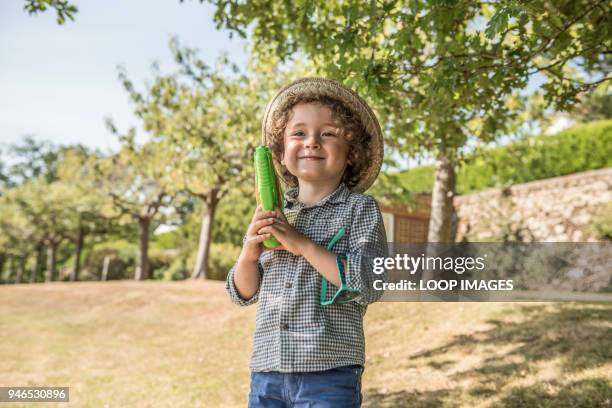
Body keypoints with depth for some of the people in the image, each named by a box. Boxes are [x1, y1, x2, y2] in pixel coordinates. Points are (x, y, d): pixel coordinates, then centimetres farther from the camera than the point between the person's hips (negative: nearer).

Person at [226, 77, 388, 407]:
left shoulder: (359, 207, -5)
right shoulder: (271, 213, 6)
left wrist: (302, 244, -18)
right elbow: (243, 294, 11)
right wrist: (249, 253, -9)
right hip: (266, 371, 4)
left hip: (329, 372, -4)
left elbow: (370, 284, -17)